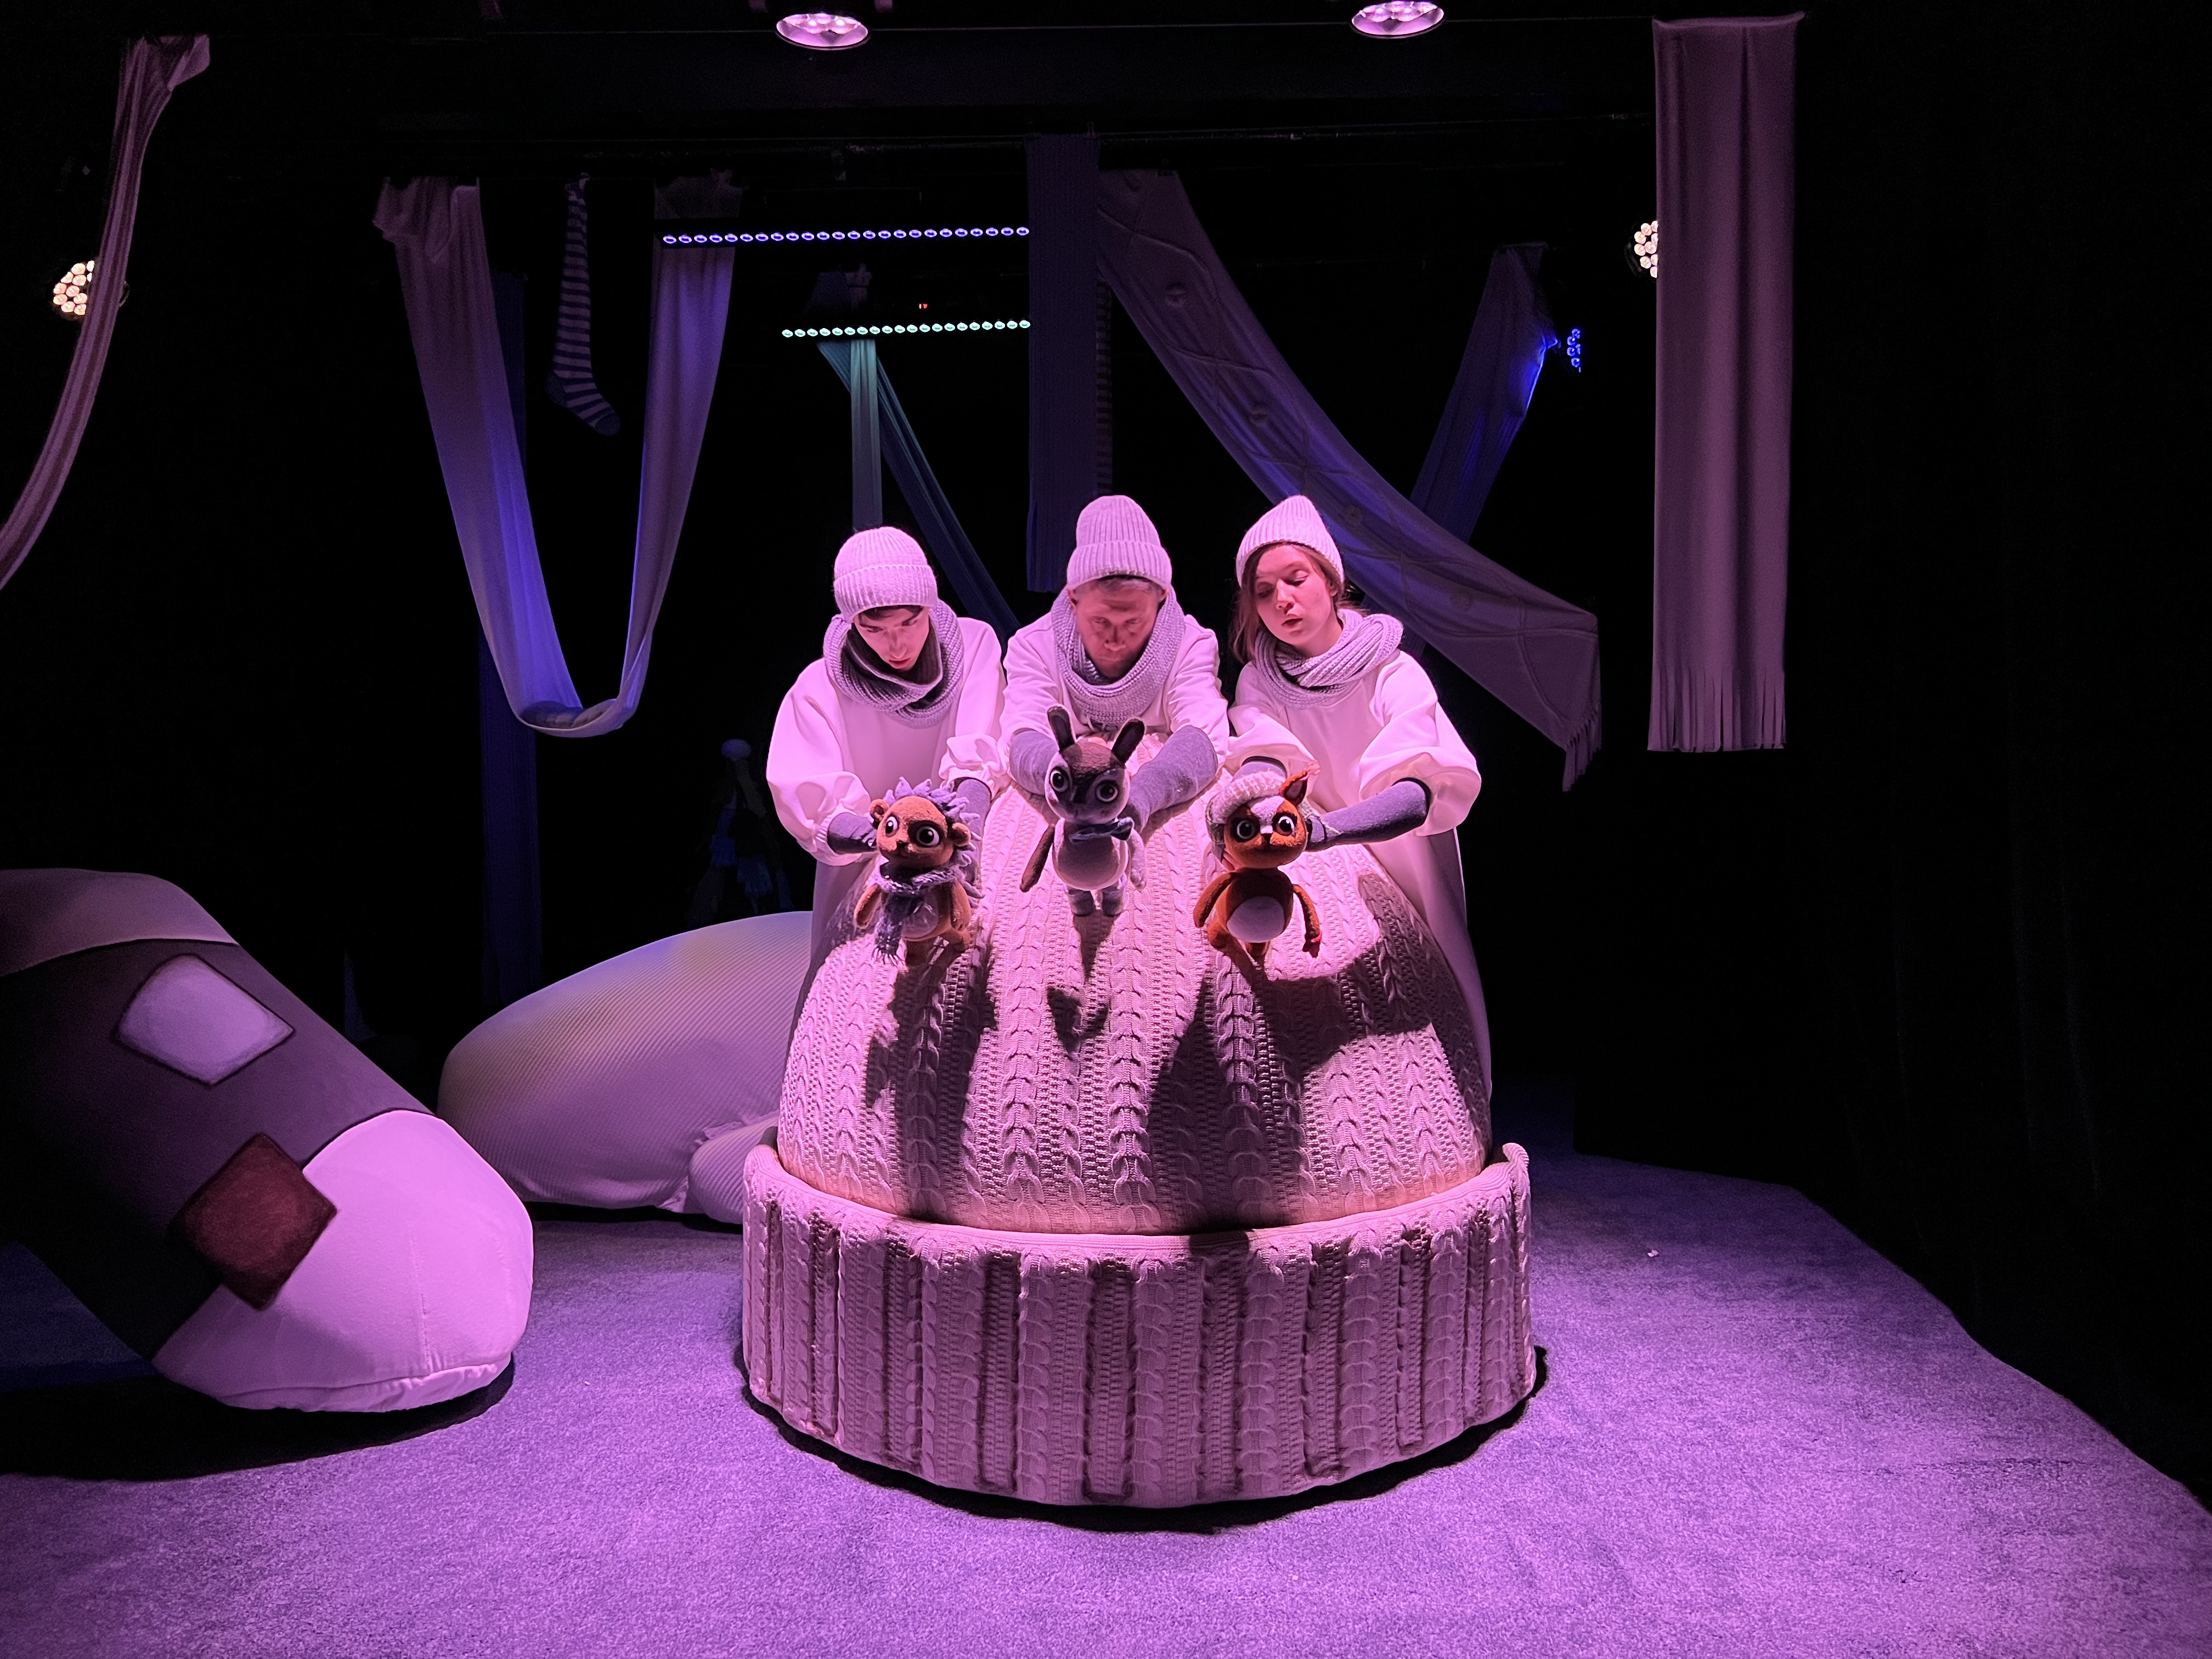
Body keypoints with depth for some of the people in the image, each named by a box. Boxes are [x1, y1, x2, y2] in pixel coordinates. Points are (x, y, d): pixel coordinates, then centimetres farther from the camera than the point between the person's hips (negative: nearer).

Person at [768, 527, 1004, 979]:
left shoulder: (974, 645, -4)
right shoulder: (820, 688, -7)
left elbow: (984, 742, -19)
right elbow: (802, 792, -20)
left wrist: (971, 794, -42)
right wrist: (862, 832, -41)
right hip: (864, 878, -1)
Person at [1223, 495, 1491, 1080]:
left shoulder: (1393, 674, -14)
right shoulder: (1260, 682, -1)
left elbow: (1421, 792, -31)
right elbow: (1263, 759, -21)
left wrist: (1323, 829, -50)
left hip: (1399, 880, -2)